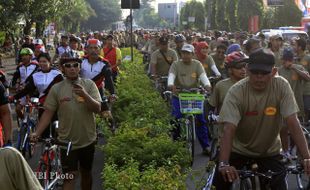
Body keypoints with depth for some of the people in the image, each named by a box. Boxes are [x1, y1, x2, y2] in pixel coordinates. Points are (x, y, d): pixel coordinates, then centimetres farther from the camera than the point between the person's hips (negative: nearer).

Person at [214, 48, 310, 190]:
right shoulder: (236, 92, -24)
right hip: (239, 150, -1)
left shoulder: (281, 86, -20)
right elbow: (229, 130, -31)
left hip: (269, 151, 1)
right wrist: (224, 164, -44)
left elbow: (293, 123, -22)